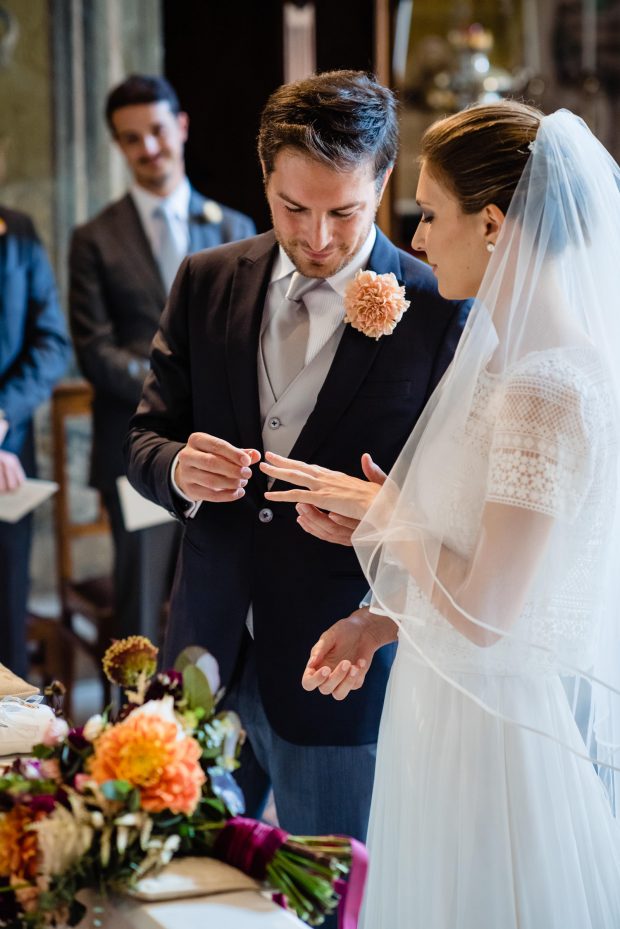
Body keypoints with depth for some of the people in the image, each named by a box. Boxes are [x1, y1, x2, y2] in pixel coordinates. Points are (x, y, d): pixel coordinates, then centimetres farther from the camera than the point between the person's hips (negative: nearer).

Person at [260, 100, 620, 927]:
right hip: (456, 696, 9)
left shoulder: (547, 391, -25)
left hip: (502, 725, -9)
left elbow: (483, 613, -25)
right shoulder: (507, 351, 5)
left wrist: (383, 516, -10)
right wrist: (386, 621, 2)